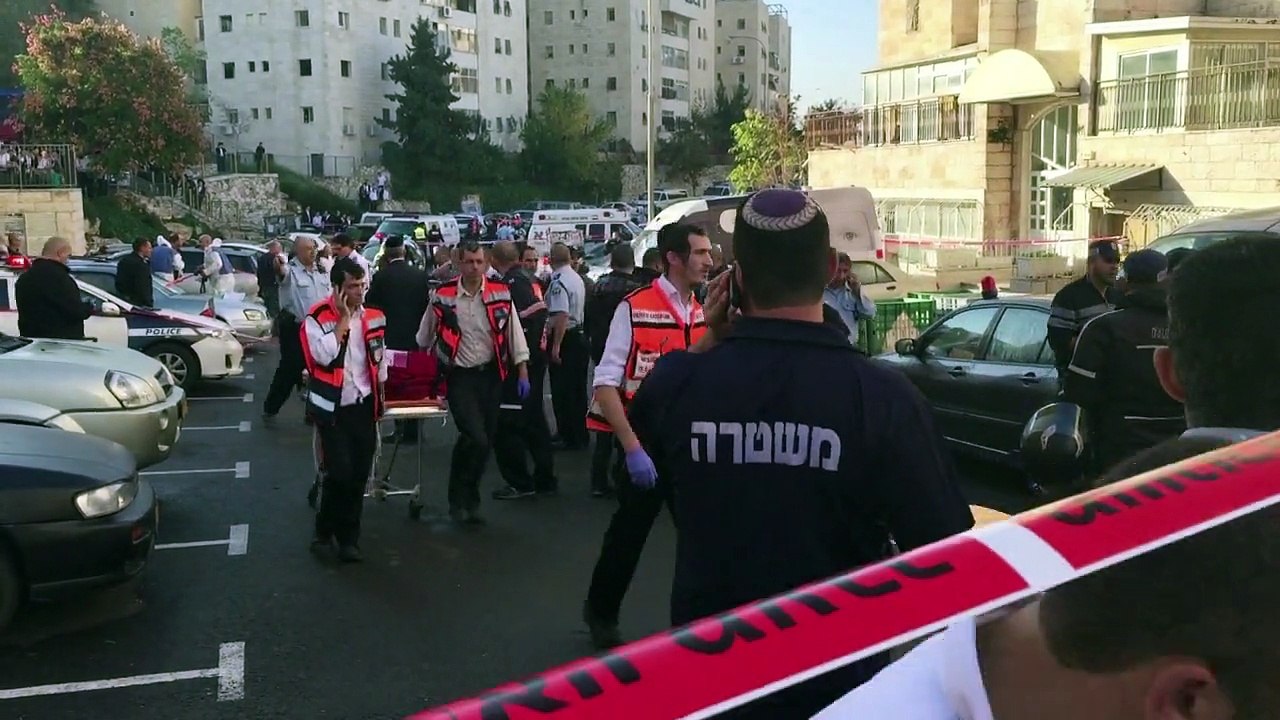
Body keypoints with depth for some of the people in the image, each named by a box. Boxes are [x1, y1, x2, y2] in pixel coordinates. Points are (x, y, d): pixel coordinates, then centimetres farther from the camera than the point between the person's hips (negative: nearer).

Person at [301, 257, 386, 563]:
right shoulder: (318, 318, -11)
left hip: (364, 405, 5)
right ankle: (326, 530, 14)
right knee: (340, 473, -11)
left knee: (359, 475, 6)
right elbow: (324, 356, -27)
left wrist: (379, 396, 16)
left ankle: (347, 537, 20)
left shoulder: (373, 316, 5)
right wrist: (343, 319, -21)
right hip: (333, 407, -5)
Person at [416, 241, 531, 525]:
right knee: (476, 439, -17)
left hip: (490, 375, 3)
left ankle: (466, 498, 28)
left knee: (486, 442, 8)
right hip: (459, 377, -3)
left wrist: (522, 373, 1)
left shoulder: (500, 294, -2)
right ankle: (461, 499, 5)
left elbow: (514, 334, 4)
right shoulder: (443, 297, -5)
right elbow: (423, 339, 8)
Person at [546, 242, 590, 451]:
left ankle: (568, 437, 2)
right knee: (578, 388, 14)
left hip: (565, 338, -9)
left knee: (562, 390, -2)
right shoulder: (577, 278, 11)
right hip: (580, 336, 9)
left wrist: (555, 345, -23)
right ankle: (580, 435, 22)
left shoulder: (558, 282, -17)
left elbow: (561, 315, -24)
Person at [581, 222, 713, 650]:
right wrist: (632, 449, -22)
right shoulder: (634, 310, -15)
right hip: (645, 446, -5)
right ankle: (601, 612, 31)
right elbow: (606, 384, -17)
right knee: (629, 533, 7)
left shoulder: (704, 314, 6)